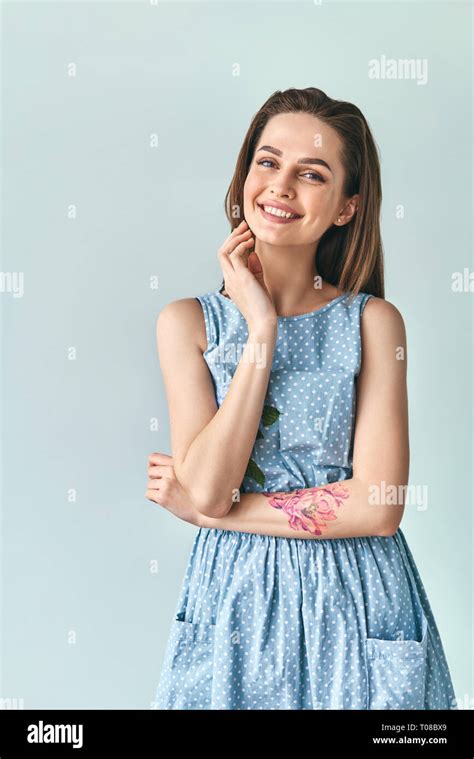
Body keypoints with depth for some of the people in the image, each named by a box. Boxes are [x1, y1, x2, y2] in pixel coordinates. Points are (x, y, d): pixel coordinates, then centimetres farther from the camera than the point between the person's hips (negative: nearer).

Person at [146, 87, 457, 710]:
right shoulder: (188, 322, -3)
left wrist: (210, 510, -12)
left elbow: (379, 506, -14)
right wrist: (262, 329, -15)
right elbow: (207, 489, -15)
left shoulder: (374, 321, -6)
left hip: (356, 606, 0)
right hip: (234, 602, 1)